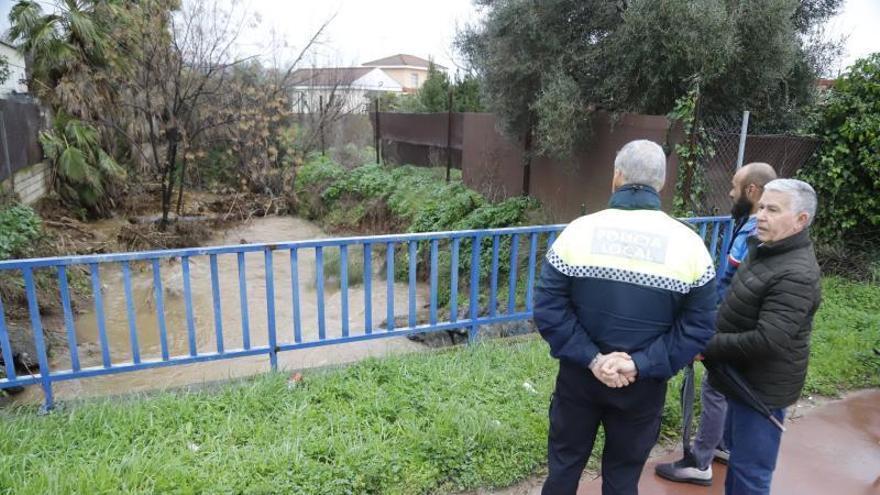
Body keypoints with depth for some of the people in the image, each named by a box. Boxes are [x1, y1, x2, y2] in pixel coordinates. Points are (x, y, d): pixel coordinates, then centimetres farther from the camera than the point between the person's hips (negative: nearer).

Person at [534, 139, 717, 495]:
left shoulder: (578, 230, -11)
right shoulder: (689, 244, -8)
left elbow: (548, 308, -15)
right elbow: (699, 328, -12)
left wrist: (590, 358, -15)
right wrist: (641, 365, -16)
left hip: (579, 375, 0)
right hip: (643, 386, 0)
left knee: (564, 462, 20)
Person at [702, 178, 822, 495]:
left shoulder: (796, 275, -26)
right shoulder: (765, 249, 5)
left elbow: (766, 341, -31)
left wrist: (707, 347, -22)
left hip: (763, 387, -9)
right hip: (743, 377, 9)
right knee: (737, 449, 26)